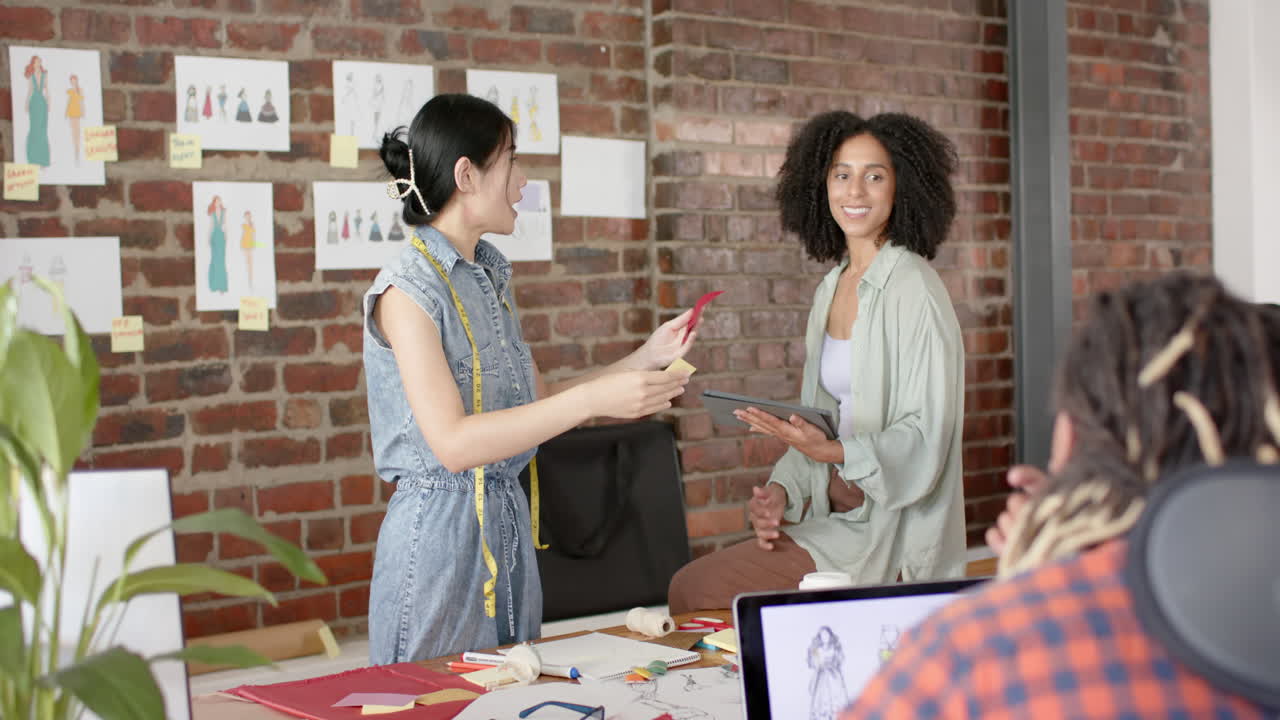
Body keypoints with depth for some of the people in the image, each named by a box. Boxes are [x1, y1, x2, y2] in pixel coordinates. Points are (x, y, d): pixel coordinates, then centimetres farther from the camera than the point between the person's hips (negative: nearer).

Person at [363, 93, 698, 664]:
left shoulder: (489, 275, 11)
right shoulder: (407, 289, -15)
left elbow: (539, 401, 14)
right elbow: (452, 442, -24)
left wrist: (646, 358, 5)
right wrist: (592, 398, -29)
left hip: (507, 522, 8)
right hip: (441, 526, -8)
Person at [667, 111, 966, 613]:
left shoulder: (913, 289, -13)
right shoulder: (831, 288, 13)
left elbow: (923, 438, -17)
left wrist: (834, 453, -31)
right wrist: (781, 491, 1)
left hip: (893, 532, -7)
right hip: (834, 514, 8)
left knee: (703, 591, -15)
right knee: (685, 587, -2)